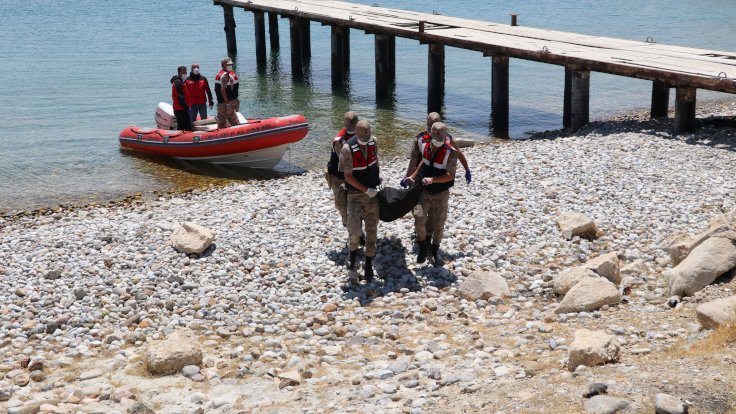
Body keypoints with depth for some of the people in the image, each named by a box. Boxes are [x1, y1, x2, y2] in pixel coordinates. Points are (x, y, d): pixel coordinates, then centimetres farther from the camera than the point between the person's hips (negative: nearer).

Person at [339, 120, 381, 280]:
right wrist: (366, 190, -15)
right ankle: (353, 251, 19)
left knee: (372, 229, 5)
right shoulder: (348, 149, -20)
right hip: (355, 194, -4)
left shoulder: (373, 141, -5)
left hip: (372, 193, 4)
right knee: (354, 229, -14)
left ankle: (368, 264, 18)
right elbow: (348, 177, -16)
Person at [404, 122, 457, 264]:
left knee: (438, 223, 9)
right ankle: (423, 246, 14)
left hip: (441, 194, -3)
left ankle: (435, 250, 30)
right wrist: (413, 176, 10)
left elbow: (450, 176, -21)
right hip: (425, 191, 3)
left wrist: (432, 179, -32)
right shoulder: (425, 147, -5)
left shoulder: (450, 153, -20)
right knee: (419, 218, -9)